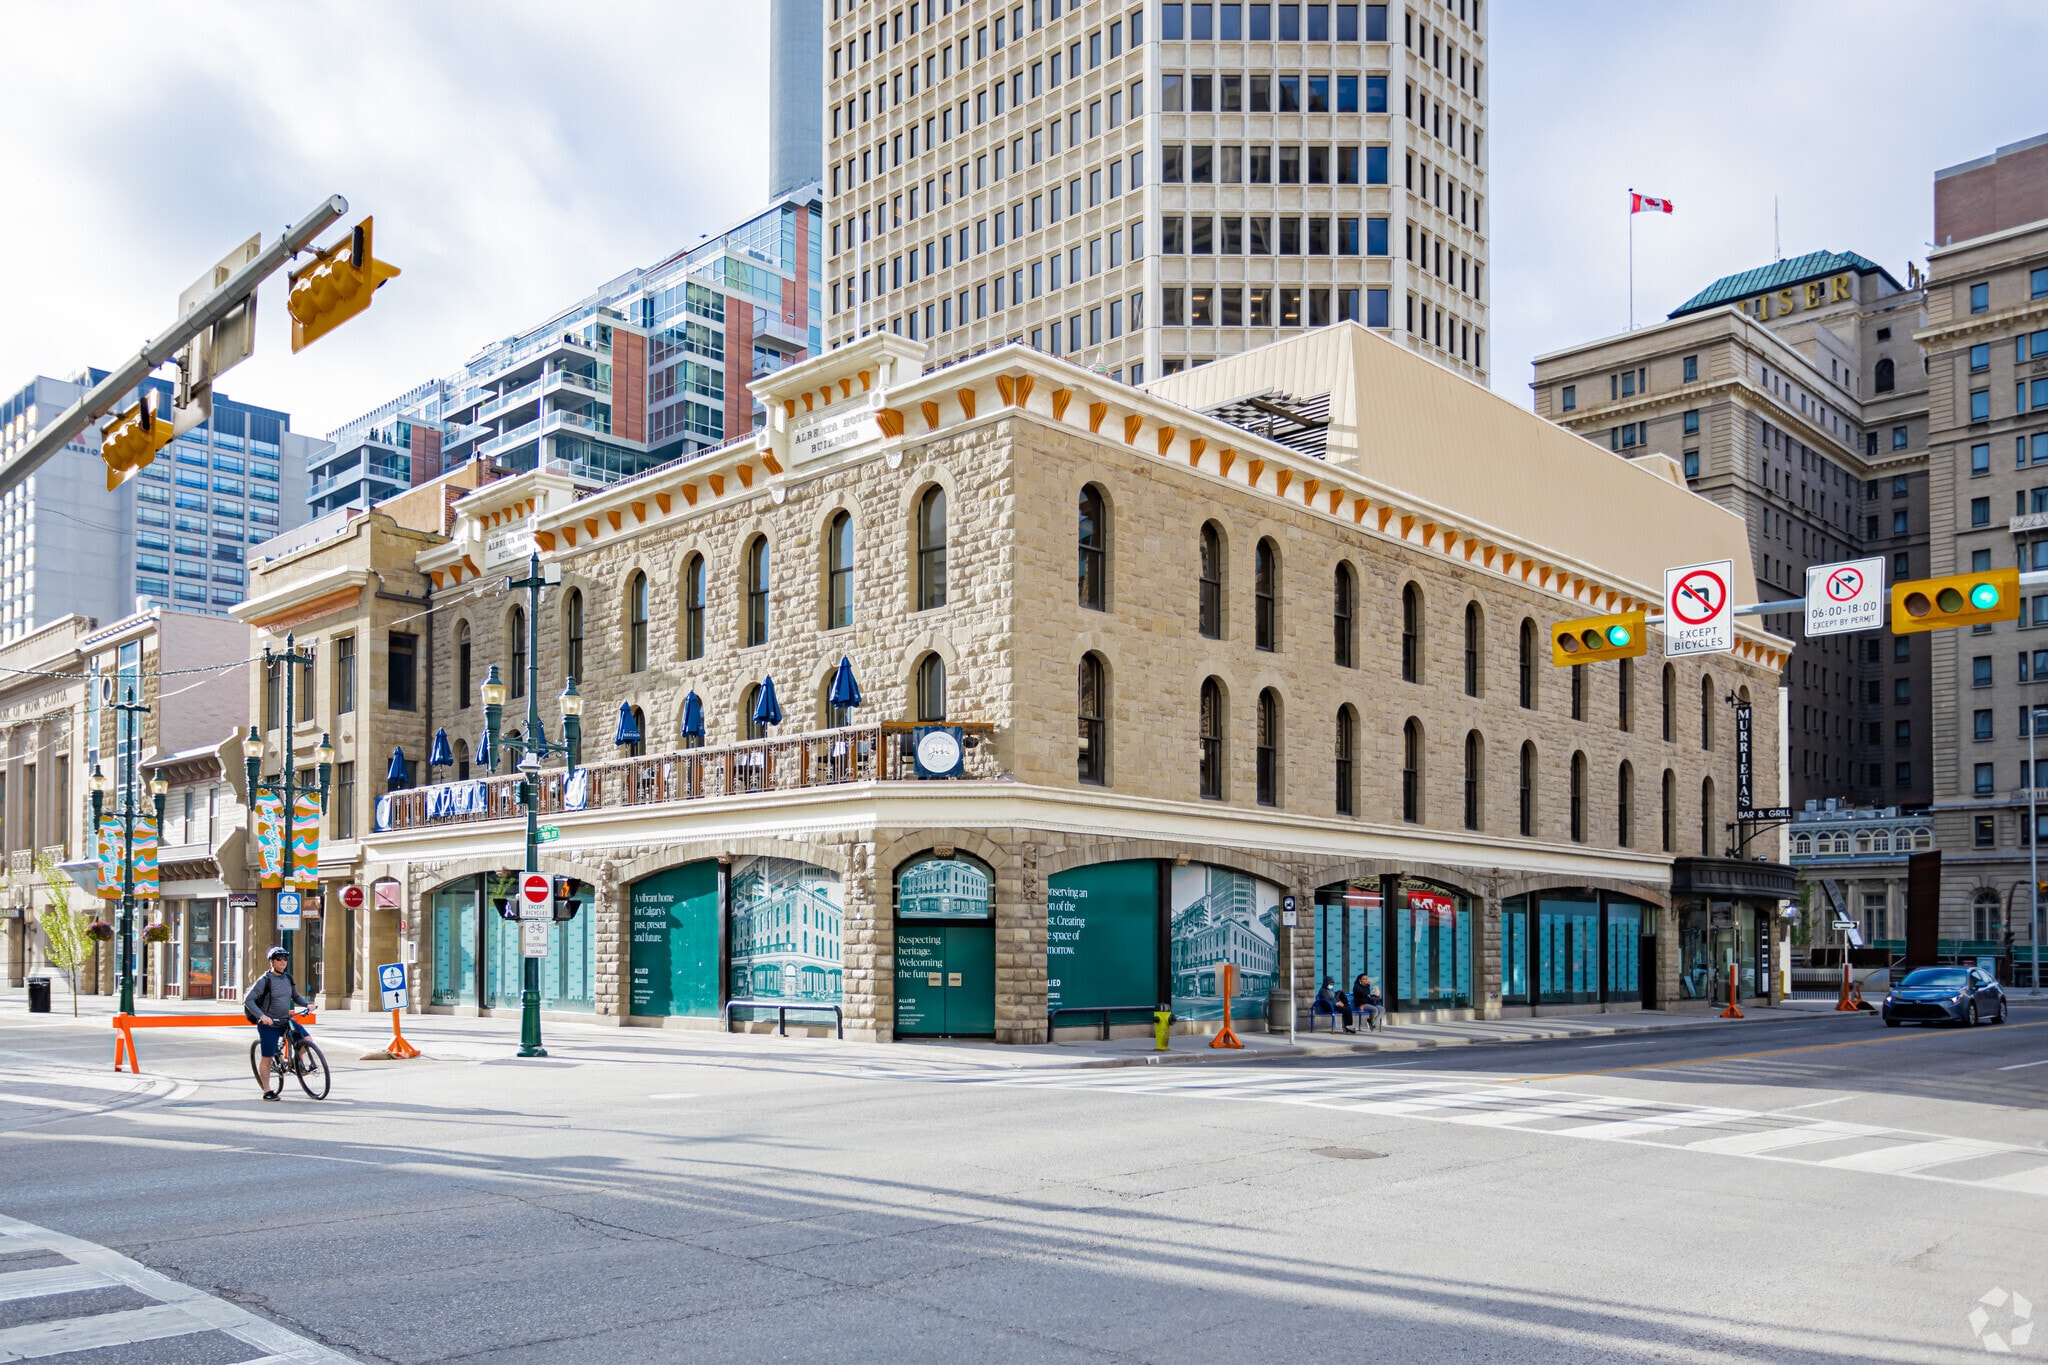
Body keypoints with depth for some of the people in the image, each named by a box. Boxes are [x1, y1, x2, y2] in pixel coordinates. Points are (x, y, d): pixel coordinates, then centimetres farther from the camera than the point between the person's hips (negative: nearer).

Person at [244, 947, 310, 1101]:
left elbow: (296, 996, 18)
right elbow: (248, 1000, -17)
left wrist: (307, 1003, -3)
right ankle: (267, 1092, 9)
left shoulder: (288, 978, 6)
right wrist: (261, 1016, -29)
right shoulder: (264, 980, -12)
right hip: (269, 1024, -5)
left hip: (286, 1021, 5)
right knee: (267, 1058, -1)